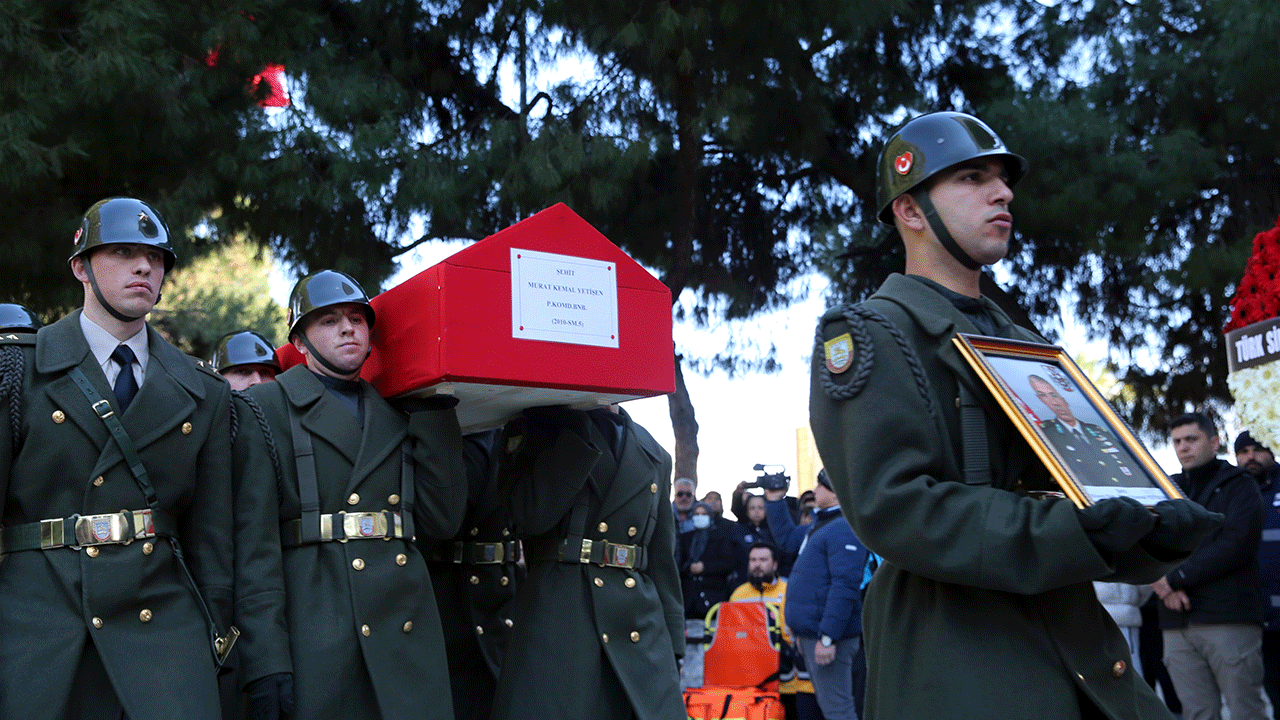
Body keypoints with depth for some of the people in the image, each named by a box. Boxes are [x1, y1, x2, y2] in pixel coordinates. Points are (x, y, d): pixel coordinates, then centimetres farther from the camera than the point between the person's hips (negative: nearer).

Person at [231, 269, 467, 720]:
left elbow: (442, 521, 7)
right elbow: (254, 543, -5)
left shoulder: (398, 414, 17)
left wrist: (431, 407, 6)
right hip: (315, 643, -4)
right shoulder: (266, 408, 3)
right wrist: (266, 662, -14)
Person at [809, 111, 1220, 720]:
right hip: (958, 666, -7)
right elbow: (891, 505, -18)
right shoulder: (864, 334, -5)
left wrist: (1153, 535, -7)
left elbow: (1093, 484, 16)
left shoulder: (1030, 347, 21)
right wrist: (1069, 533, -26)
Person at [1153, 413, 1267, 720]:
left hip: (1229, 617, -4)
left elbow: (1236, 545, -9)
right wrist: (1163, 584, -9)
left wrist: (1176, 578, -9)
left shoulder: (1238, 485, 6)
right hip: (1177, 623, 4)